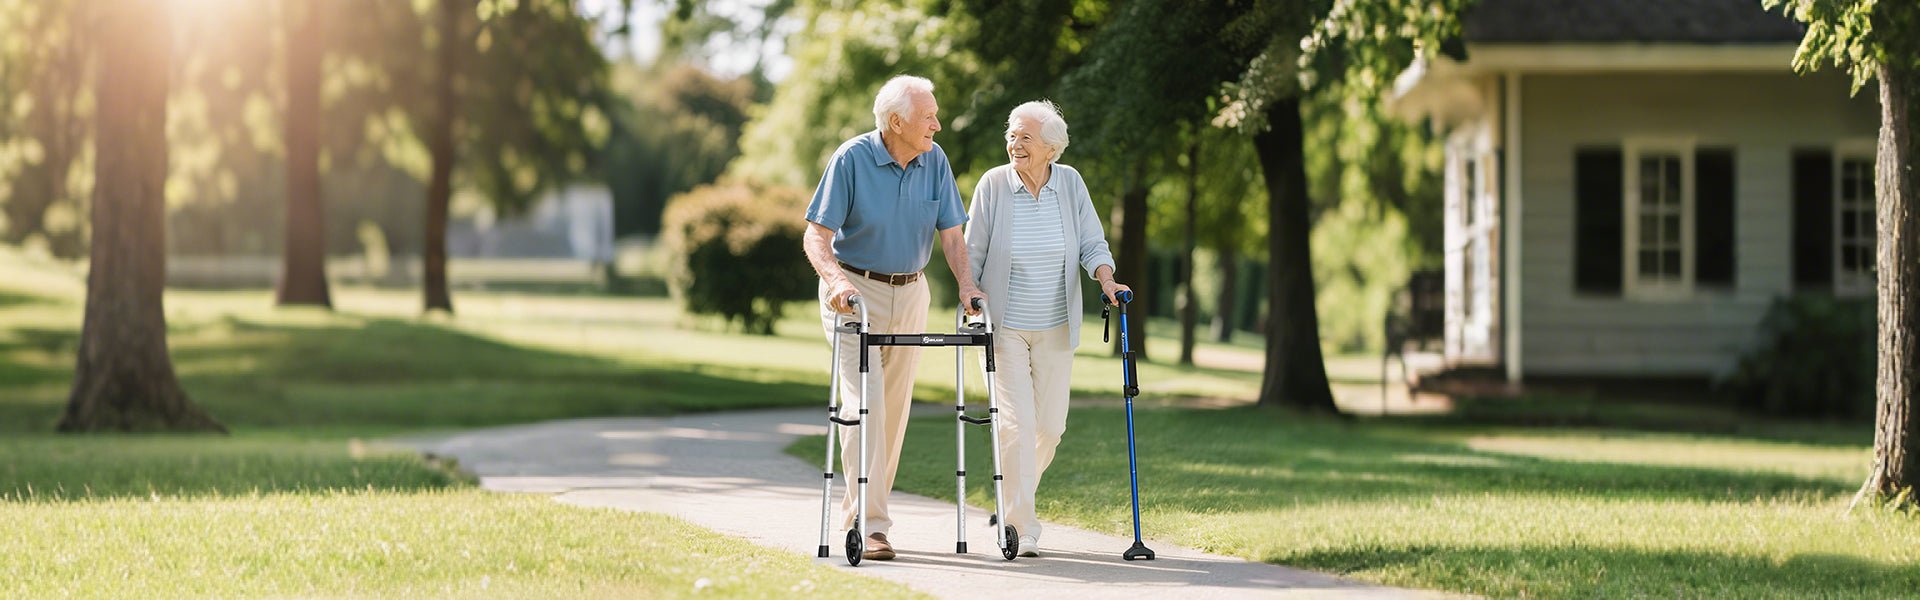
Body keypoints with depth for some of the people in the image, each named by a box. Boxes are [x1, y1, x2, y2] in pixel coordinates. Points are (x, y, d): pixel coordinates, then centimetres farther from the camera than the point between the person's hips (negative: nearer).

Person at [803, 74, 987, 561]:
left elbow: (951, 232, 1)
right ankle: (870, 526, -18)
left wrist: (966, 284, -16)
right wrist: (834, 279, -33)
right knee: (864, 401, -15)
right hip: (855, 292, -5)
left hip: (910, 293, 5)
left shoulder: (934, 160, -1)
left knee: (895, 407, 8)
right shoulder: (851, 159, -14)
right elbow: (817, 234, -15)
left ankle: (858, 510, 22)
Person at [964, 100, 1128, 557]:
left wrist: (1106, 280, -18)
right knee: (1018, 422, -12)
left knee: (1050, 425, 5)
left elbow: (1092, 243, 0)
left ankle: (1017, 500, 31)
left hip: (1055, 328, 3)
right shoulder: (993, 184, -8)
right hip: (1004, 325, -3)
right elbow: (973, 254, -1)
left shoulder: (1069, 183, -3)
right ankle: (1023, 528, -7)